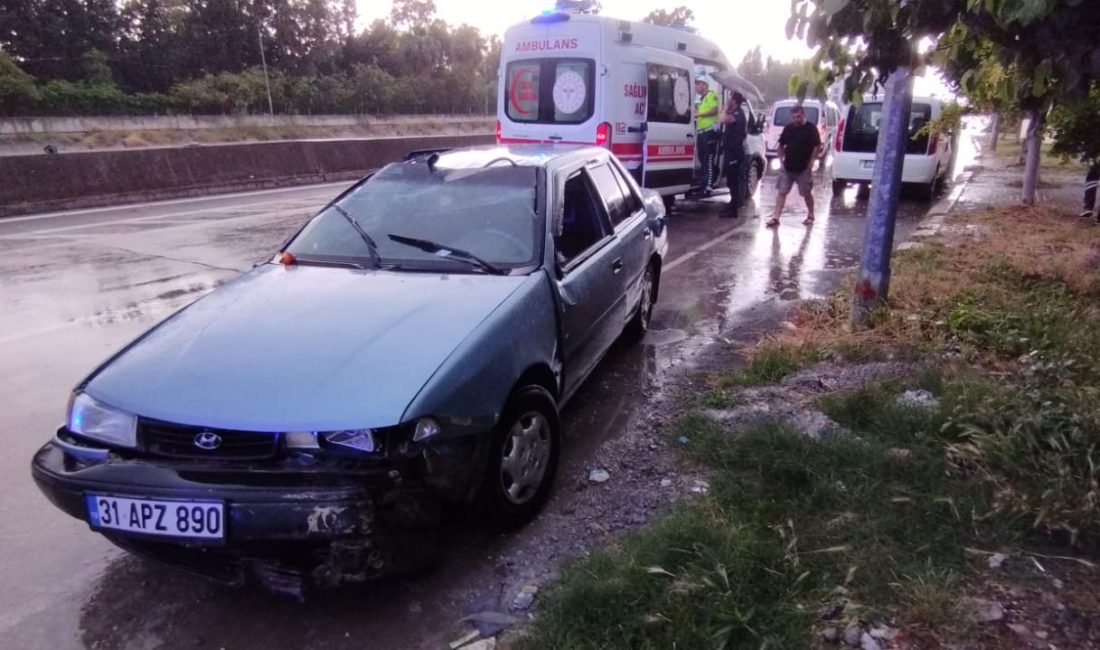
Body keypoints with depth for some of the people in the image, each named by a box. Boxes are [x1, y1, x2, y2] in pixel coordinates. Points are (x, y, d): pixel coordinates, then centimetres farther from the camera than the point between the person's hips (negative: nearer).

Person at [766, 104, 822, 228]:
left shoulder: (811, 128, -8)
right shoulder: (788, 128, 5)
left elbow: (817, 147, -9)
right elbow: (781, 145, 15)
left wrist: (811, 163, -12)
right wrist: (781, 159, 5)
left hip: (803, 168, -4)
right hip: (787, 167, 4)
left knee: (806, 193, 8)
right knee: (781, 192, -1)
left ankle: (810, 216, 26)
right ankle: (776, 218, -1)